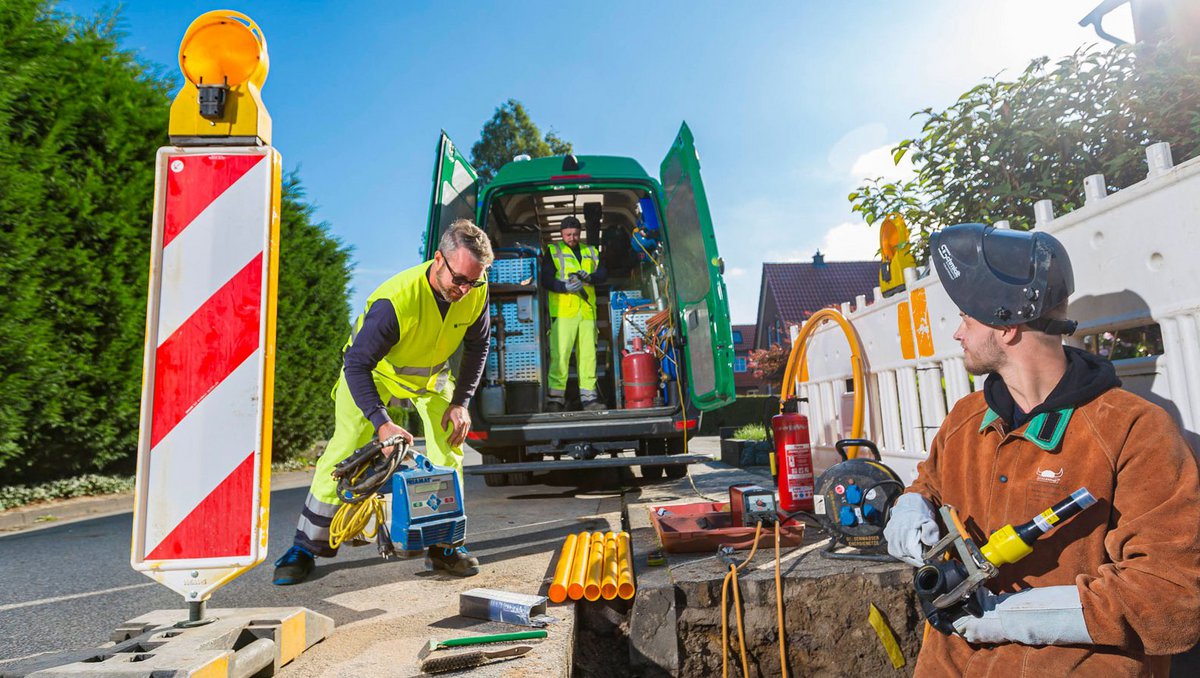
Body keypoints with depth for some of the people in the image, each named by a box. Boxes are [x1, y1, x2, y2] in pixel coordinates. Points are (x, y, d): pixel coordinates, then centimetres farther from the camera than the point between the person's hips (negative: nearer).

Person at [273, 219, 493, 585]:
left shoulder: (476, 292, -23)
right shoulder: (396, 299, -39)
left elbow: (478, 345, -5)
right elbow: (357, 364, -34)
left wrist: (461, 402, -12)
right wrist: (381, 421, -44)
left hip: (432, 374, 4)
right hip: (373, 372, -4)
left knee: (449, 450, -7)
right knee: (344, 450, -9)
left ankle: (445, 545, 8)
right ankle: (305, 547, 8)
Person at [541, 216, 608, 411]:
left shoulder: (591, 252, 22)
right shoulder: (552, 251, 11)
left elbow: (603, 274, 9)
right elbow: (546, 280, 0)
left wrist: (589, 277, -13)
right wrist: (565, 287, -19)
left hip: (587, 311, 4)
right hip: (563, 311, -4)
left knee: (588, 354, 3)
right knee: (560, 354, -10)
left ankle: (588, 397, 10)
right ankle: (555, 397, -7)